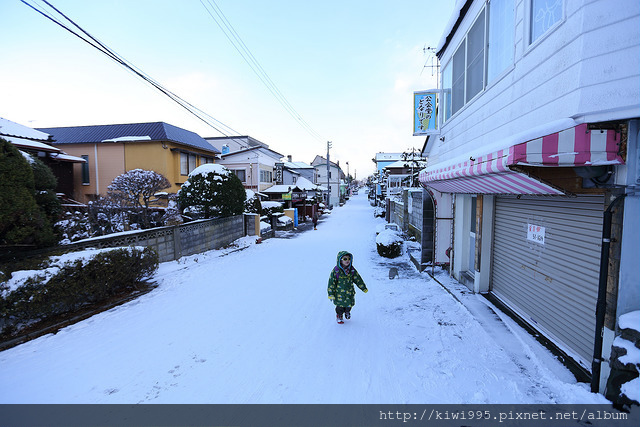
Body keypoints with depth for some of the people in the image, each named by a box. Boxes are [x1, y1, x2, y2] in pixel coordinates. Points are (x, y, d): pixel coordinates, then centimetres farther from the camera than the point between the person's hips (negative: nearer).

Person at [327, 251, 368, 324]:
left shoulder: (352, 270, -3)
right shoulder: (336, 271, -15)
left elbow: (358, 279, 8)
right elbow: (331, 282, -12)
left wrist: (364, 288, 12)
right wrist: (331, 294, -12)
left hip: (349, 292, 4)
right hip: (339, 292, -3)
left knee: (349, 304, 16)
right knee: (340, 306, 6)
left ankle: (347, 312, 48)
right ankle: (339, 316, 33)